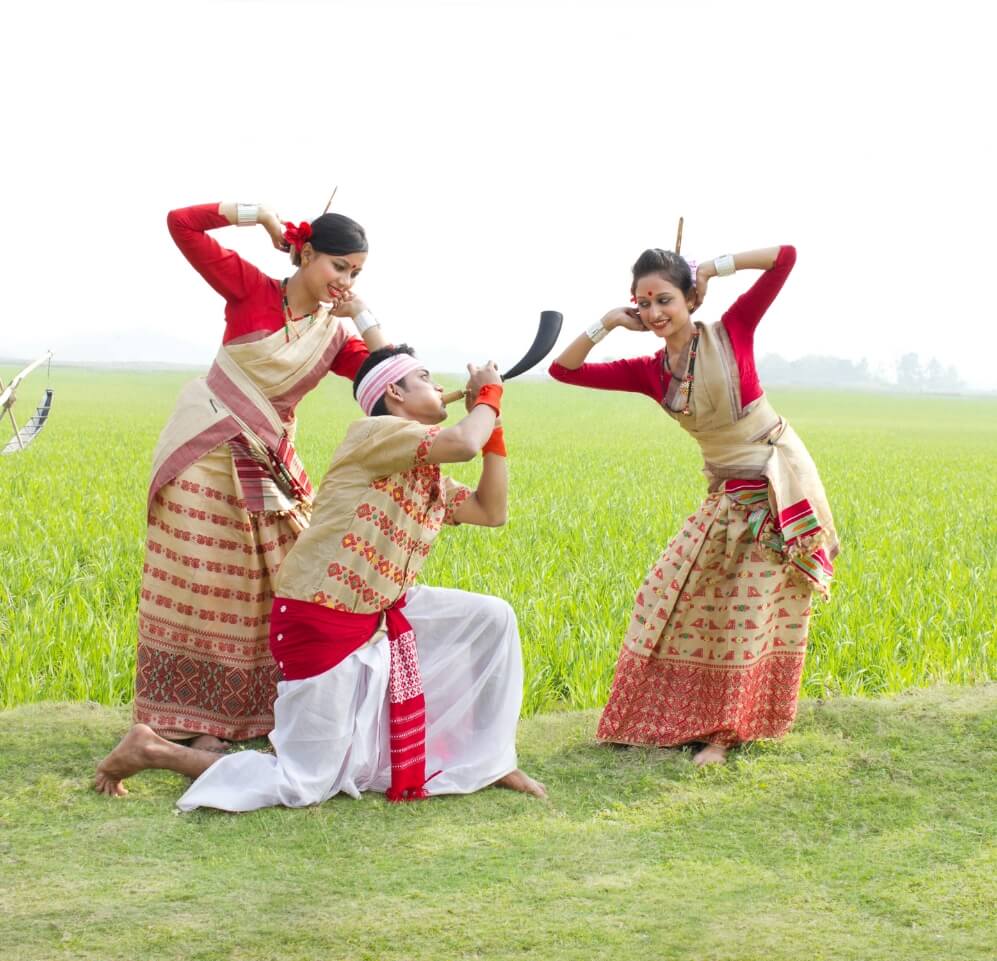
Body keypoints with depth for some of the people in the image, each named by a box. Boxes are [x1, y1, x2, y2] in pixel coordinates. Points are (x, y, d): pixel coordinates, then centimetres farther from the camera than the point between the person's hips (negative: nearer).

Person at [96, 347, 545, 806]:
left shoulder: (427, 479, 15)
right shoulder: (373, 433, -13)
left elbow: (492, 511, 12)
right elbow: (463, 445, -26)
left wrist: (493, 427, 8)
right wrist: (488, 397, -6)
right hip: (321, 624, -9)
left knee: (493, 618, 7)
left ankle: (491, 759, 17)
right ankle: (152, 750, 5)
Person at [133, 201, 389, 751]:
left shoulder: (335, 333, 4)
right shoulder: (250, 289, -7)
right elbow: (181, 223, -12)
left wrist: (362, 316, -8)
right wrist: (258, 213, -12)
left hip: (269, 463, 5)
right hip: (207, 453, -5)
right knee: (202, 581, -1)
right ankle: (192, 721, 6)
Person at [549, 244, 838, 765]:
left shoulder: (731, 332, -9)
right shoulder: (648, 373, 1)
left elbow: (785, 256, -14)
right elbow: (563, 370, -1)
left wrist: (712, 268, -12)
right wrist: (607, 322, -6)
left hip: (779, 484, -5)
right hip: (727, 496, 5)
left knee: (753, 611, -2)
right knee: (672, 591, 1)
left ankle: (725, 731, 6)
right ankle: (675, 715, 14)